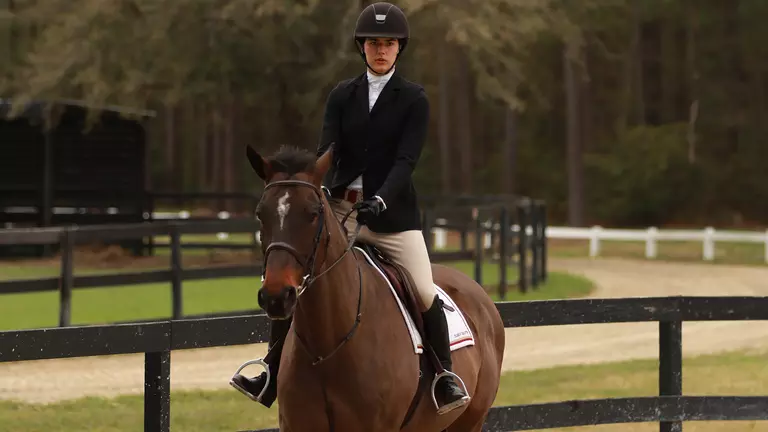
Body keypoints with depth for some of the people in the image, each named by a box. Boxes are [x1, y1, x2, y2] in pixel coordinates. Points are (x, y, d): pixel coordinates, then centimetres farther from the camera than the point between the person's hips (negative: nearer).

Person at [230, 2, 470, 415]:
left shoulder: (413, 99, -2)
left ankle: (446, 379, 2)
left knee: (425, 294, -15)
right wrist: (319, 193, -23)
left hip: (393, 211, -3)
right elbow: (327, 150, -4)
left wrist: (381, 199, -29)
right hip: (341, 208, 3)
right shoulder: (342, 95, 7)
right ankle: (272, 377, 2)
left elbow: (406, 159, -12)